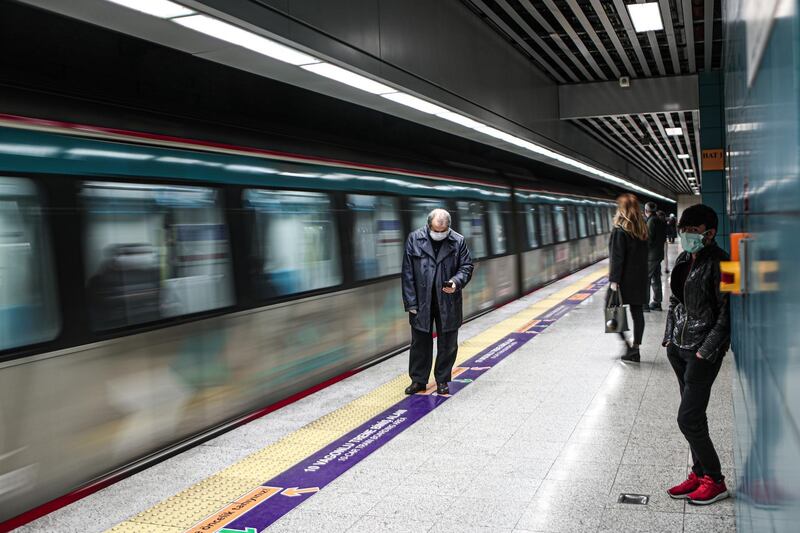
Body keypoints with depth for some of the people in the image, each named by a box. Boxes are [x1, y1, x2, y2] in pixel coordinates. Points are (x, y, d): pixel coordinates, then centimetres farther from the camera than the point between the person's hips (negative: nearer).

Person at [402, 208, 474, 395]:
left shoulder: (458, 241, -3)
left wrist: (456, 282, -17)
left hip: (448, 303, 0)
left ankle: (442, 380, 24)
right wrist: (411, 302, -7)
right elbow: (408, 273, -3)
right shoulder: (414, 239, -4)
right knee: (420, 342, 10)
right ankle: (418, 380, 24)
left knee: (448, 344, 9)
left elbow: (466, 267, 5)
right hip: (421, 302, 0)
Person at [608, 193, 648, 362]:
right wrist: (642, 274, 17)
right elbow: (644, 254, 11)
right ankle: (635, 349, 15)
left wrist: (614, 280, -15)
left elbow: (617, 258, -17)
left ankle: (626, 344, -2)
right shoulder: (642, 228, 6)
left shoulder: (620, 230, -14)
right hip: (640, 278, 7)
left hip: (624, 279, -7)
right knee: (637, 312, 9)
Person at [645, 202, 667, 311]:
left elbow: (649, 239, -18)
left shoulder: (651, 221, -16)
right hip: (659, 254, 9)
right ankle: (657, 302, 18)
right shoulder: (660, 221, 12)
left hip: (651, 255, -9)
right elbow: (663, 238, 15)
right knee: (656, 279, 13)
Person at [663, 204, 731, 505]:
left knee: (688, 418, -6)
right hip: (678, 347, 8)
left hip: (702, 351, -8)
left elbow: (726, 313, -16)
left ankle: (715, 480, 11)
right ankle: (699, 474, 27)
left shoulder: (717, 263, -15)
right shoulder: (683, 260, 9)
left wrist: (706, 349, -17)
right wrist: (669, 336, 12)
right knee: (695, 416, 15)